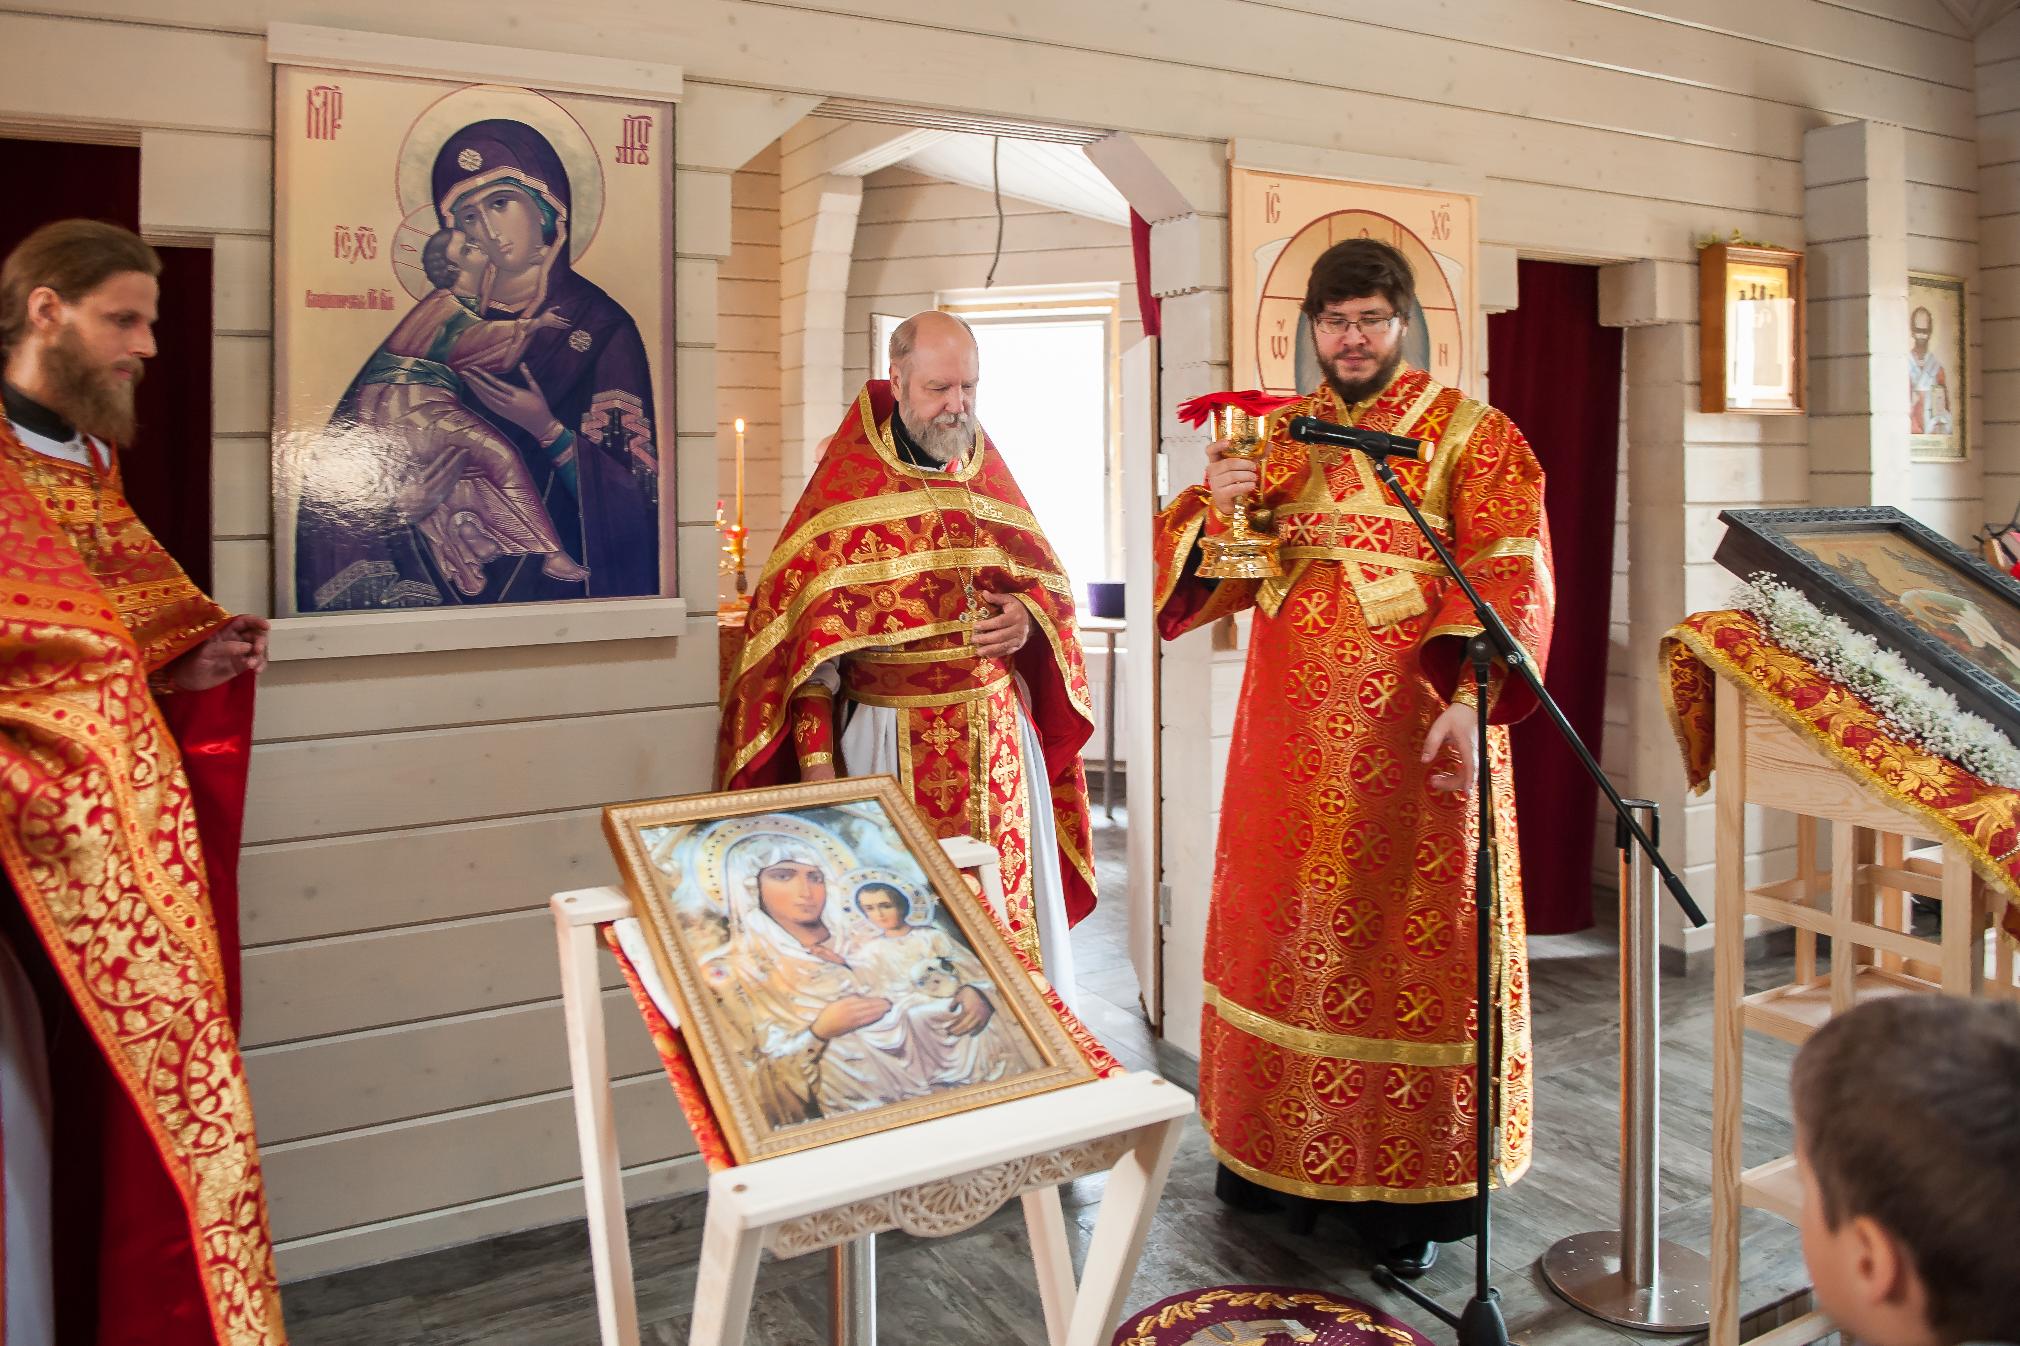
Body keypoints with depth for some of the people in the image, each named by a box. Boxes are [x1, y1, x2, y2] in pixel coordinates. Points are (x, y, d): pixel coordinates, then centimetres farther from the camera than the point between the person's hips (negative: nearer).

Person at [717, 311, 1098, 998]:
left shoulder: (990, 477, 10)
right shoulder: (846, 486, -4)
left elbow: (1048, 581, 19)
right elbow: (804, 632, -8)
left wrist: (1029, 618, -6)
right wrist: (816, 758, -15)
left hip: (998, 738, 4)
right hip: (891, 743, -4)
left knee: (1014, 916, 10)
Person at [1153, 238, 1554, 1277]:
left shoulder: (1469, 434, 1)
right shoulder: (1278, 434, 12)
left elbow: (1508, 576, -9)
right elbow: (1209, 576, 9)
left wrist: (1470, 699, -23)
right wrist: (1215, 505, -13)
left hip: (1411, 729, -4)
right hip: (1292, 735, 4)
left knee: (1408, 940, 1)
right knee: (1286, 928, 11)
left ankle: (1408, 1177, 14)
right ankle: (1276, 1144, 26)